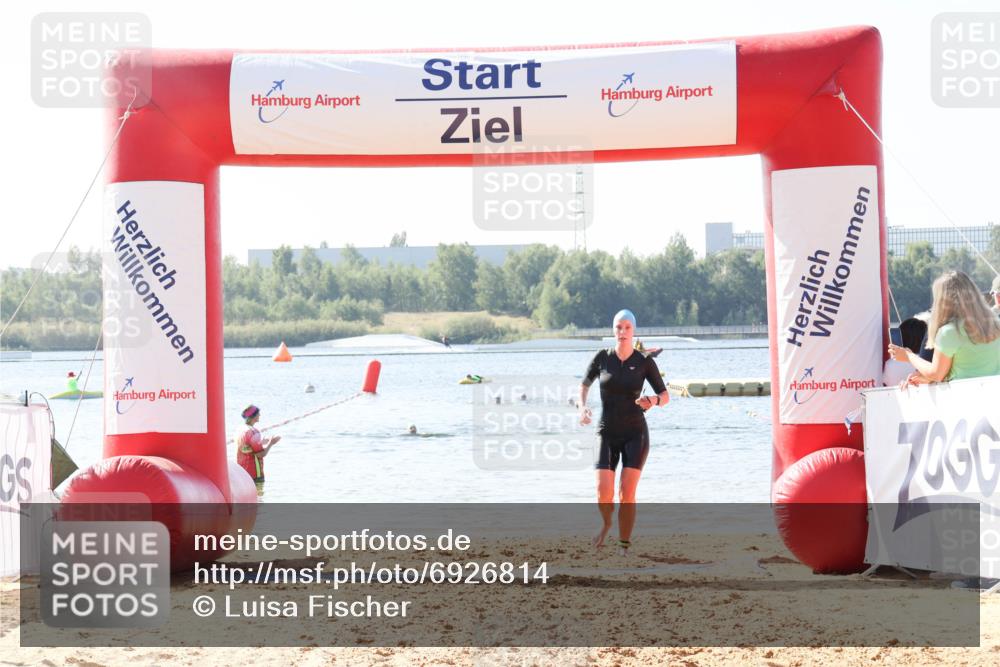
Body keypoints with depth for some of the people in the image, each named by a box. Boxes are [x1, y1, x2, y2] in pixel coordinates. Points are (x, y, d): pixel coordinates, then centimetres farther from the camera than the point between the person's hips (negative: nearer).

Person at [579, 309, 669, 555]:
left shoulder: (644, 362, -5)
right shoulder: (602, 357, -2)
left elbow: (665, 396, 2)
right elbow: (584, 385, 12)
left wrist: (653, 401, -23)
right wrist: (582, 408, -8)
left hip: (635, 435, -1)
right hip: (607, 435, 1)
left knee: (627, 493, -13)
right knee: (604, 494, -13)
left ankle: (624, 548, -3)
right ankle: (606, 523, 23)